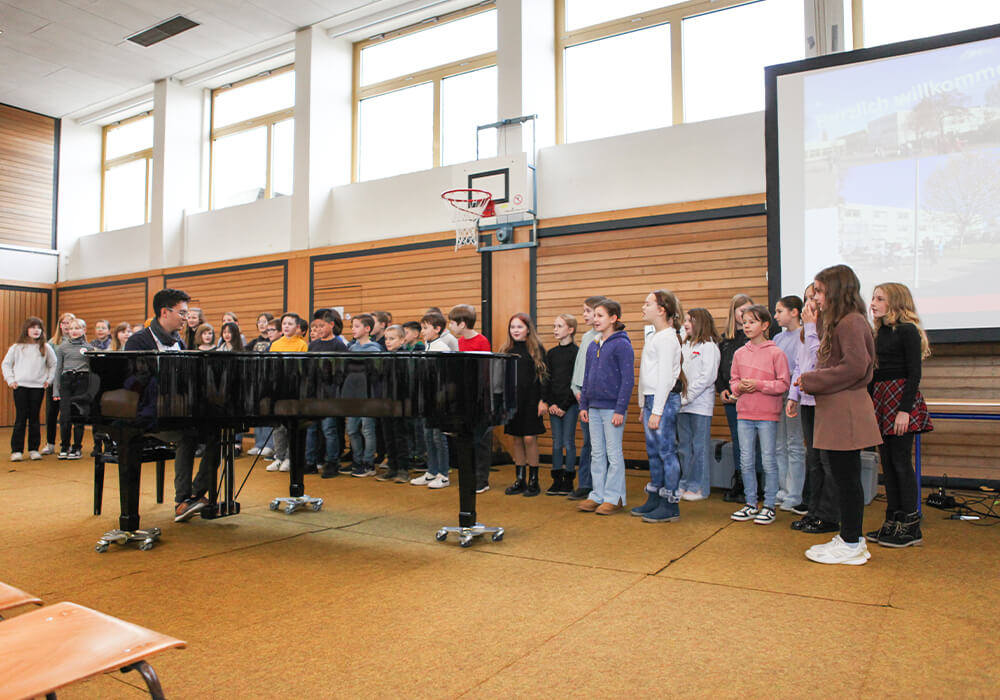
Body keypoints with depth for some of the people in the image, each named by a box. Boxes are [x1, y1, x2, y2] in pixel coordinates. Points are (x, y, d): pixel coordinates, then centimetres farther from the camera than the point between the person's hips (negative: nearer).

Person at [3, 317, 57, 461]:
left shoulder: (46, 348, 5)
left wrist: (49, 379, 5)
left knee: (34, 418, 5)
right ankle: (16, 450, 4)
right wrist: (10, 379, 2)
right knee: (20, 418, -1)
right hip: (20, 386, -1)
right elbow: (6, 364, 10)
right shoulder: (17, 347, 4)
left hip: (38, 387, 1)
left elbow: (53, 365, 13)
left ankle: (34, 449, 11)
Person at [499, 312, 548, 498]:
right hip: (512, 401, 4)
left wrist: (543, 400, -11)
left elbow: (543, 375, -4)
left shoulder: (536, 349, -1)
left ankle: (533, 481, 8)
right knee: (517, 440, 8)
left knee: (530, 438, -4)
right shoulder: (506, 350, 10)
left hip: (530, 400, -4)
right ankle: (520, 480, 17)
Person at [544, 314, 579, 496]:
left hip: (570, 404, -5)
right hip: (554, 405, 5)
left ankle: (568, 482, 11)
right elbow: (546, 380, 9)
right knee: (556, 443, 8)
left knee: (568, 442, 0)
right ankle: (557, 481, 15)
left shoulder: (576, 352, -6)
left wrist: (564, 405, -11)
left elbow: (575, 381, -9)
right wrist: (550, 403, -3)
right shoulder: (551, 353, 10)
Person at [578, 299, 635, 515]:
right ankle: (597, 495, 19)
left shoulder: (622, 344, -9)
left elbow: (628, 380, -13)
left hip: (612, 408, -7)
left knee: (614, 454, 1)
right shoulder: (593, 346, 12)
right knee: (597, 453, 11)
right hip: (594, 408, 7)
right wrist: (583, 405, 12)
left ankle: (614, 497, 10)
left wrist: (620, 410, -16)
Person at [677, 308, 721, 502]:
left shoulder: (708, 346, -7)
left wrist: (688, 396, -14)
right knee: (684, 446, 12)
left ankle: (699, 487, 8)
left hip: (700, 404, -7)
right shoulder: (684, 346, 16)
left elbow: (708, 376, -14)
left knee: (700, 447, 0)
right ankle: (685, 483, 22)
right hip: (683, 404, 7)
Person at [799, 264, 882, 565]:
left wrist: (810, 380, -15)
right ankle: (851, 537, 25)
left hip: (846, 412, -10)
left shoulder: (851, 322, -14)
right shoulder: (839, 323, 18)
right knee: (844, 477, 15)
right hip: (837, 411, 10)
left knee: (847, 477, -2)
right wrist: (811, 381, 6)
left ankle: (851, 545, 9)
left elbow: (855, 366, -23)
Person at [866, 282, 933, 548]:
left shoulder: (908, 331, -9)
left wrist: (905, 409, -18)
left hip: (901, 397, -8)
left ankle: (910, 526, 5)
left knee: (901, 461, -4)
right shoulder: (880, 332, 13)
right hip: (881, 398, 8)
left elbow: (914, 373, -13)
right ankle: (893, 522, 18)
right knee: (887, 462, 10)